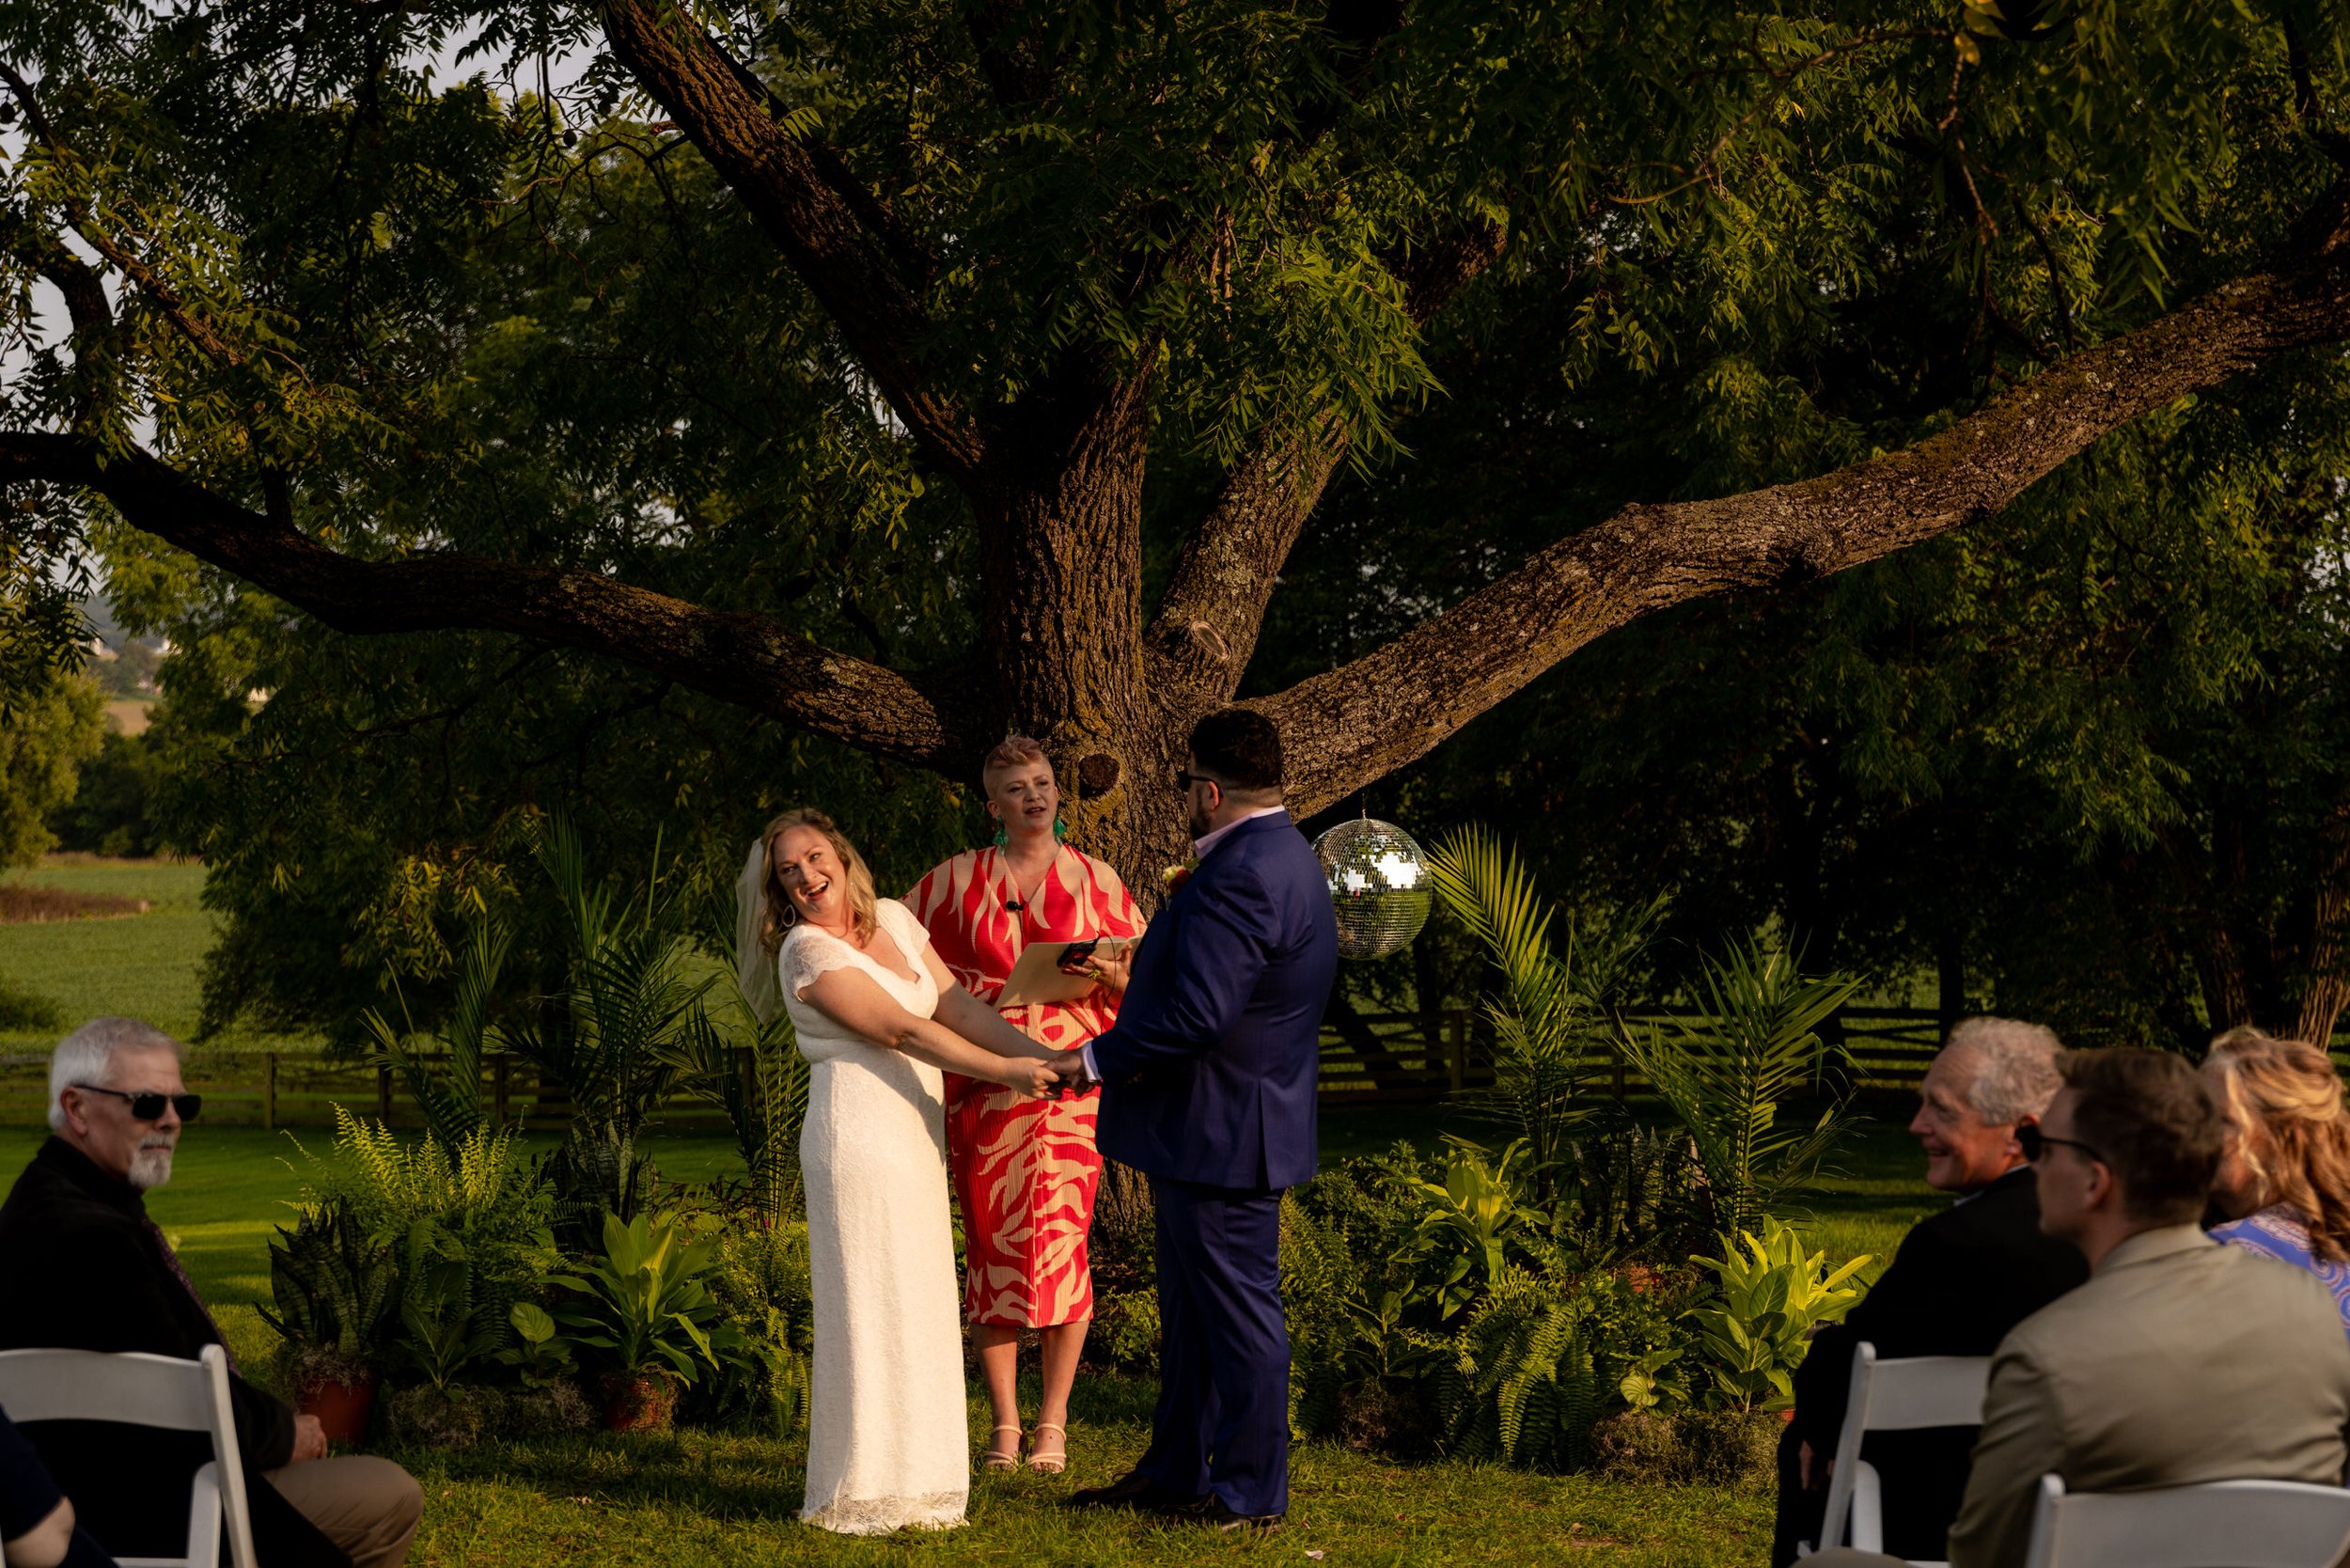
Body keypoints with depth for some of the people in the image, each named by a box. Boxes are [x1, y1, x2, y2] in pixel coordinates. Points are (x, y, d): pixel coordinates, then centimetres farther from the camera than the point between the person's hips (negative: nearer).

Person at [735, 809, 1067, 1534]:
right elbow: (904, 1030, -15)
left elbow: (956, 1004, 5)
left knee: (916, 1305, 9)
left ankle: (911, 1481, 16)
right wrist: (1004, 1072, -14)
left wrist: (1041, 1055, -6)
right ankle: (866, 1492, 2)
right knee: (873, 1308, -4)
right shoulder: (807, 953, -12)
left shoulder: (893, 919, 10)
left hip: (914, 1134, 7)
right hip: (858, 1135, -7)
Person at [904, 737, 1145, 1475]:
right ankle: (1004, 1424, 7)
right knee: (991, 1247, 0)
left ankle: (1053, 1422, 3)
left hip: (1068, 1083, -1)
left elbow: (1140, 983, 11)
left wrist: (1110, 975, -11)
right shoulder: (958, 879, 8)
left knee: (1061, 1243, -6)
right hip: (981, 1083, 1)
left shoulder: (1096, 880, 8)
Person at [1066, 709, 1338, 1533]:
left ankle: (1252, 1493, 8)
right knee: (1190, 1309, 19)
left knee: (1238, 1311, -1)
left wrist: (1098, 1058, -18)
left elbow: (1197, 1017, -30)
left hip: (1220, 1133, -11)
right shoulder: (1282, 855, 11)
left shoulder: (1242, 876, -24)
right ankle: (1176, 1471, 29)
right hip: (1214, 1128, 11)